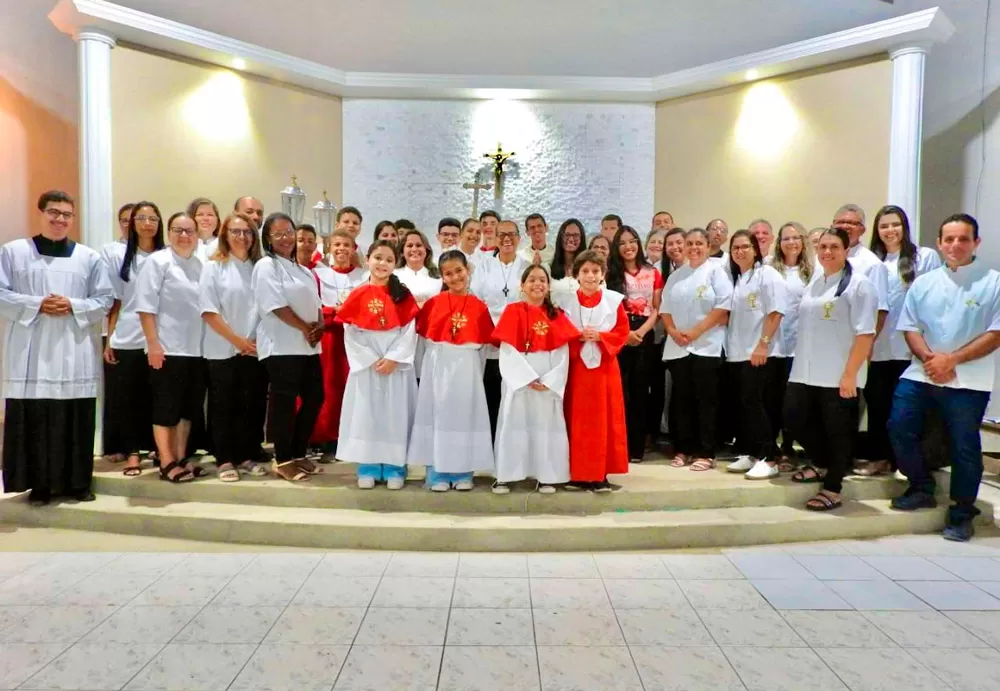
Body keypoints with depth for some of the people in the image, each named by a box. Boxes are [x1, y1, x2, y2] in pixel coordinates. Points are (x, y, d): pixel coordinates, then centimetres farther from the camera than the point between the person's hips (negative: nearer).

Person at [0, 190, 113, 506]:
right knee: (34, 421, 0)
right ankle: (39, 485, 11)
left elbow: (105, 300, 6)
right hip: (31, 354, -1)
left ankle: (78, 483, 13)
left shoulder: (89, 257, 10)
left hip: (75, 353, 1)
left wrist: (73, 306, -10)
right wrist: (37, 304, -13)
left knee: (77, 421, 3)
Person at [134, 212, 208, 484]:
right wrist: (153, 344, -17)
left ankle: (181, 459, 22)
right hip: (168, 349, -7)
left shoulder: (199, 264, 14)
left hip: (195, 349, 7)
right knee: (166, 408, 0)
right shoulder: (158, 261, -5)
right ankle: (167, 464, 7)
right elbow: (146, 306, -11)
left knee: (188, 408, 12)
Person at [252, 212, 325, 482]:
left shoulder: (302, 270, 19)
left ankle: (298, 454, 21)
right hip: (282, 346, -8)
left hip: (308, 346, 8)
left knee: (314, 397, 9)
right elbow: (276, 305, -15)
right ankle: (283, 460, 8)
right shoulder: (266, 266, -5)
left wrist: (320, 324, -2)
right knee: (285, 401, -2)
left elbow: (314, 303, 19)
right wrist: (305, 328, -13)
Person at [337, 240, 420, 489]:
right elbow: (350, 334, -1)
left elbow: (410, 332, -3)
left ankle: (395, 468, 11)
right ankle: (368, 468, 13)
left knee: (396, 415, 2)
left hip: (398, 364, 0)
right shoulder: (358, 295, 3)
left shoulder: (403, 295, 3)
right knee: (366, 414, 3)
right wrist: (371, 360, -10)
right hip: (366, 364, 0)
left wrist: (393, 358, -13)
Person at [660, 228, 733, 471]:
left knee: (706, 400, -2)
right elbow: (665, 308, 14)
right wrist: (673, 332, -5)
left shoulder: (715, 271, -1)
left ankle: (706, 453, 5)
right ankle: (683, 449, 17)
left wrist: (695, 332, -14)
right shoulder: (676, 275, 16)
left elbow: (723, 307, -11)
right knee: (682, 400, 8)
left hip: (706, 346, -5)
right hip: (677, 347, 5)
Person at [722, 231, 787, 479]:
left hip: (761, 352, -7)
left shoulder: (767, 274, -4)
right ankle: (749, 454, 17)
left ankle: (769, 459, -4)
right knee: (743, 404, 8)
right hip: (737, 352, 7)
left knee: (754, 403, -10)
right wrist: (729, 345, 10)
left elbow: (775, 312, -13)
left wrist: (763, 345, -19)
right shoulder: (734, 278, 17)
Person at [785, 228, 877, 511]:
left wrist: (850, 374, -18)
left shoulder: (858, 284, -8)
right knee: (795, 418, 9)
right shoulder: (814, 283, 14)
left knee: (837, 431, 4)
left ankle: (832, 489, 16)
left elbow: (864, 334, -14)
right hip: (806, 371, 7)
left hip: (838, 375, -7)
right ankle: (821, 464, 33)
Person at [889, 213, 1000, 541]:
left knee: (964, 447, 4)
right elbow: (910, 328, 6)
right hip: (920, 374, 4)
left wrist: (951, 360, -15)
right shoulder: (923, 283, 8)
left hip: (968, 381, -3)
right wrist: (929, 358, -11)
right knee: (899, 428, 0)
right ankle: (922, 489, 23)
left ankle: (961, 515, 21)